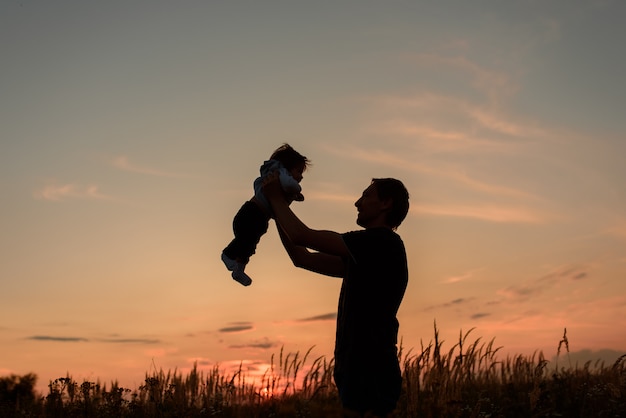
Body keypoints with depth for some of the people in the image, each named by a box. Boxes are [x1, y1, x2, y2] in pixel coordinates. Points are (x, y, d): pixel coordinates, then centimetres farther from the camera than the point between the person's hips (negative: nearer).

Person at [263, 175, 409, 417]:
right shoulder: (367, 256, 19)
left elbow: (302, 236, -11)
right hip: (363, 372, 9)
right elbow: (302, 258, 21)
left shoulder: (382, 241, -11)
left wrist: (275, 197, 4)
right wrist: (276, 213, 19)